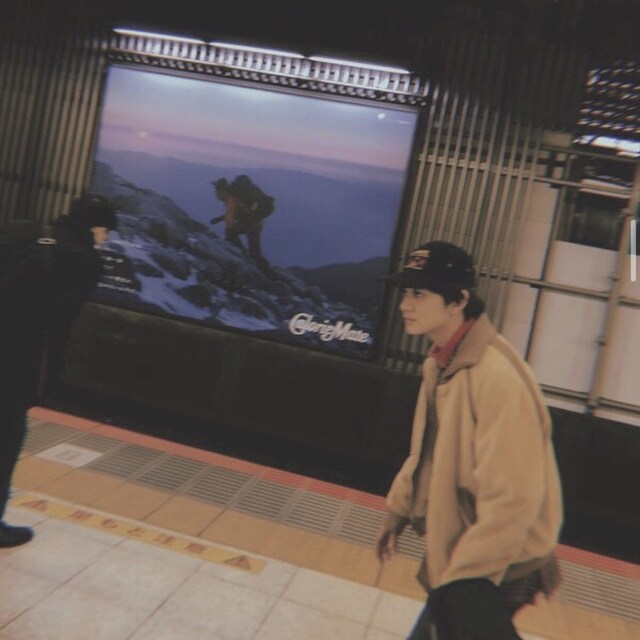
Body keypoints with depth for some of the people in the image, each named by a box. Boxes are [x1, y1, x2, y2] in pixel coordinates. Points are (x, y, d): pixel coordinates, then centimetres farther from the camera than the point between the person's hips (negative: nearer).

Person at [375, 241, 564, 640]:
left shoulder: (496, 376, -29)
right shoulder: (442, 361, 1)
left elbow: (513, 499, -27)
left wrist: (461, 575, -19)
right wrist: (398, 509, 15)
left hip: (490, 569, -8)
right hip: (458, 551, 8)